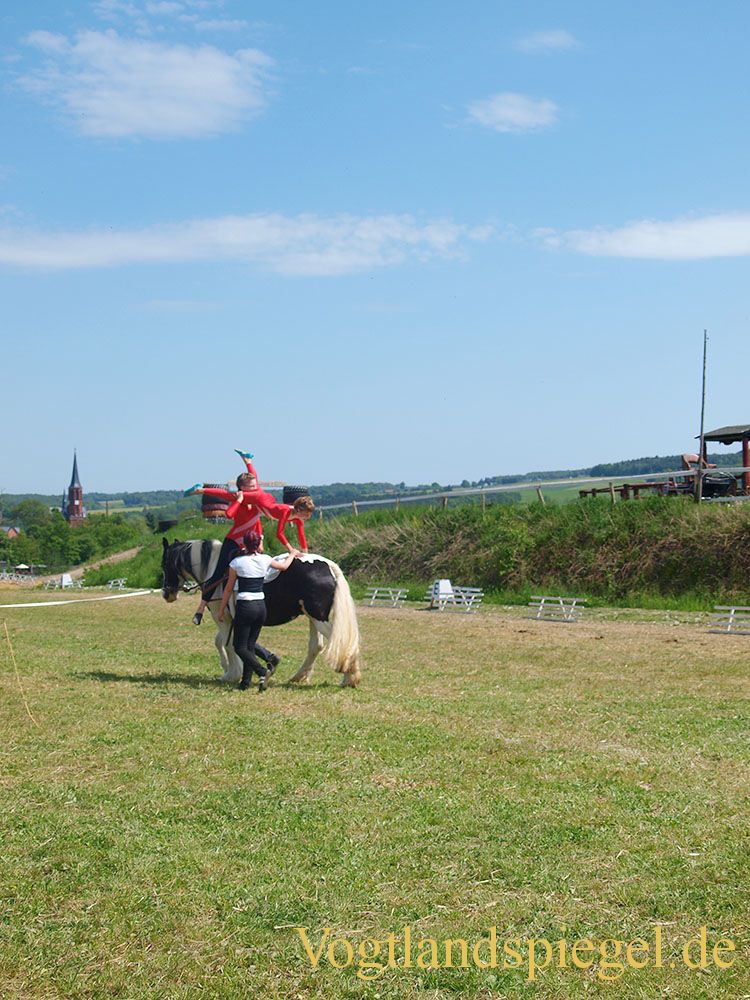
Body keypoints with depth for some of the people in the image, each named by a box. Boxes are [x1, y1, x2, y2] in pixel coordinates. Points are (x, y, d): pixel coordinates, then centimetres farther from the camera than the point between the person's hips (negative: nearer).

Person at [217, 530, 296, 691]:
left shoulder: (237, 562, -6)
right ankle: (246, 681, 10)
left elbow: (228, 589, 1)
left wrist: (221, 610, 10)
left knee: (240, 647, 0)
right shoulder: (265, 560, 3)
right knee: (250, 645, 13)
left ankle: (263, 672, -18)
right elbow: (284, 566, 22)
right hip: (261, 606, 5)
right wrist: (292, 555, 43)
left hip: (245, 606, -5)